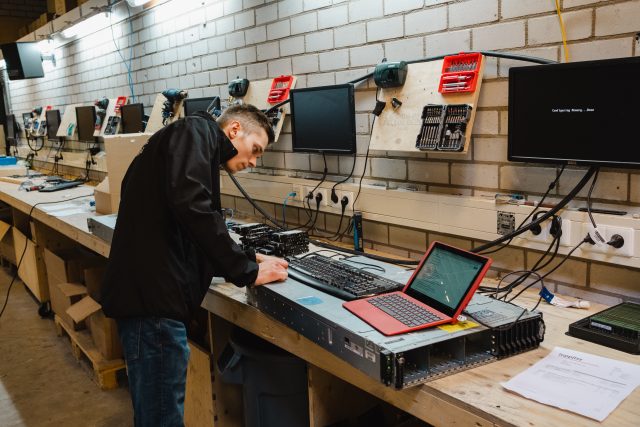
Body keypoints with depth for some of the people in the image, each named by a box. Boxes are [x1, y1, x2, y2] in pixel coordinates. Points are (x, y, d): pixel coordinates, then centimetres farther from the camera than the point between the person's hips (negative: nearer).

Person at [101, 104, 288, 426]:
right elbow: (191, 205, -21)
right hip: (151, 294, -10)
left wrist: (248, 260, 15)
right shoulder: (197, 131, -2)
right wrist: (246, 271, -12)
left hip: (151, 292, 10)